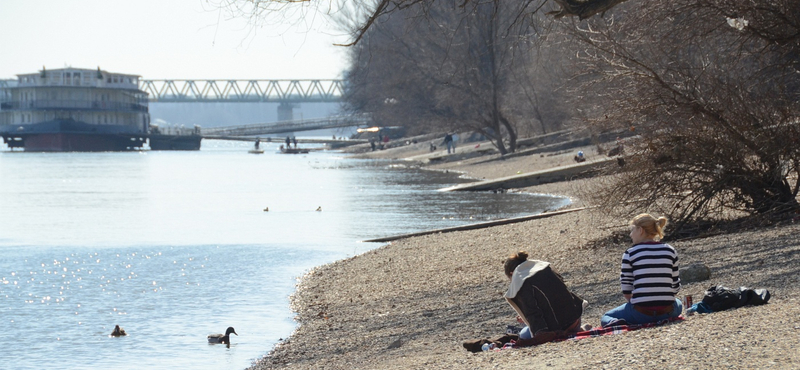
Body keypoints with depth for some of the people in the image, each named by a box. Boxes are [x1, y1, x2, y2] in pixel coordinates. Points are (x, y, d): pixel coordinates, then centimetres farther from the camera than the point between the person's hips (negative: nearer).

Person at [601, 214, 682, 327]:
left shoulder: (630, 253, -4)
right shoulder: (670, 251, 5)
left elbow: (626, 291, -3)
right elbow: (676, 287, 7)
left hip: (641, 313, -3)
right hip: (667, 312, 3)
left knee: (606, 317, 22)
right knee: (678, 304, 41)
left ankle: (615, 323, -13)